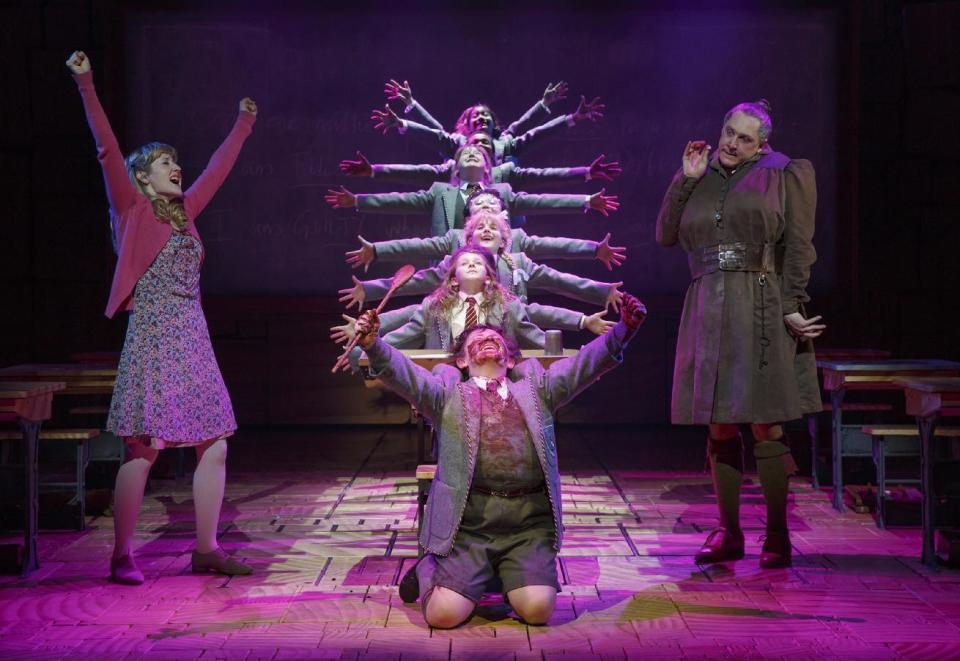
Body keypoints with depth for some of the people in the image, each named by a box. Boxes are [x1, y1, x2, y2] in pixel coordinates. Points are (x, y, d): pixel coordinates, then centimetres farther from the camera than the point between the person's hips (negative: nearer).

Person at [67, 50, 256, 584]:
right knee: (144, 448, -8)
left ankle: (207, 550, 11)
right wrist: (86, 85, -17)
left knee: (215, 445, 3)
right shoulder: (132, 209, 0)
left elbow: (219, 169, 28)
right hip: (153, 339, -7)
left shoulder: (184, 212, 16)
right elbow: (108, 149, -9)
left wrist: (244, 125, 38)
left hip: (193, 340, 7)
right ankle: (123, 556, -1)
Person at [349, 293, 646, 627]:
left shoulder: (536, 388, 21)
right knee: (444, 614, -14)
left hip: (528, 522, 2)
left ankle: (507, 574, 19)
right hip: (467, 519, -2)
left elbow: (584, 363, 10)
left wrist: (622, 330, -7)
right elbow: (404, 374, -2)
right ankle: (430, 568, 22)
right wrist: (373, 345, -22)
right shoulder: (447, 391, 15)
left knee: (537, 609, -16)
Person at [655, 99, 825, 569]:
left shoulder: (784, 175, 5)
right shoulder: (701, 179, 16)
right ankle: (728, 533, 14)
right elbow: (665, 235, 9)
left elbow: (798, 245, -2)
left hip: (762, 313, -4)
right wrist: (685, 179, 2)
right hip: (708, 312, 4)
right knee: (719, 427, 5)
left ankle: (777, 535, 3)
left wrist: (792, 307, -10)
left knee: (766, 425, -5)